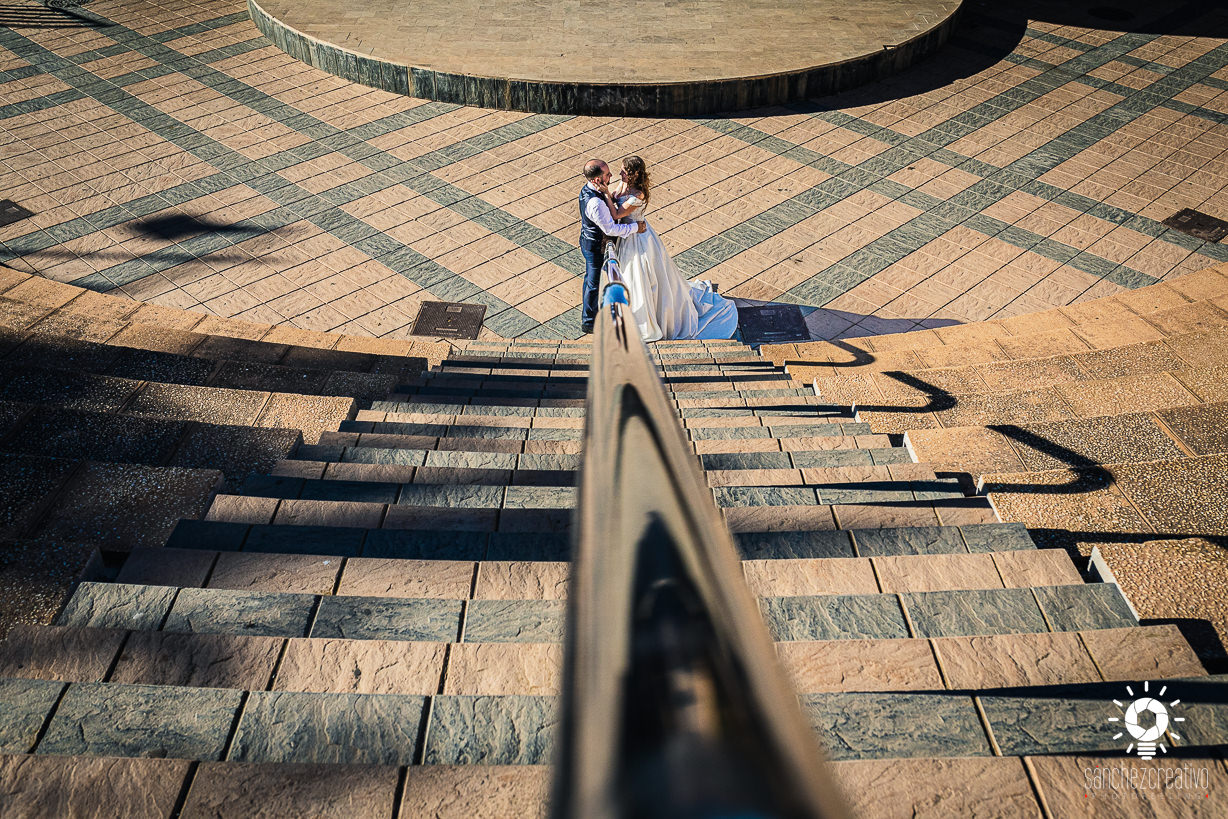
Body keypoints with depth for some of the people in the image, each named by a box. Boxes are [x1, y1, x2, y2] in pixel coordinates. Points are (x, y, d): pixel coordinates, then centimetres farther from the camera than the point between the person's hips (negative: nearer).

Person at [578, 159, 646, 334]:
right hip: (596, 247, -9)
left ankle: (590, 308, 49)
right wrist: (636, 227, -21)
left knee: (590, 278, 27)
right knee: (595, 283, 9)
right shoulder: (595, 203, -36)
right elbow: (611, 228, -29)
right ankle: (588, 322, 27)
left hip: (588, 240, 9)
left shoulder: (587, 189, -6)